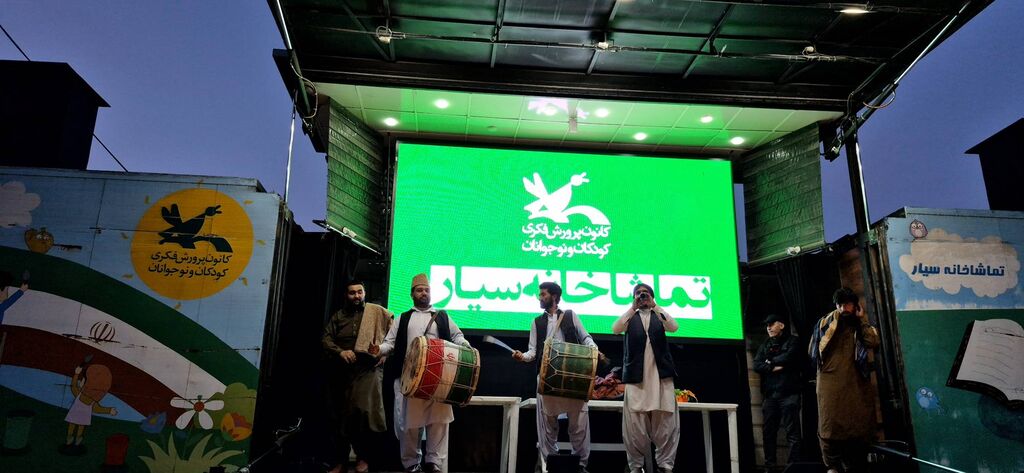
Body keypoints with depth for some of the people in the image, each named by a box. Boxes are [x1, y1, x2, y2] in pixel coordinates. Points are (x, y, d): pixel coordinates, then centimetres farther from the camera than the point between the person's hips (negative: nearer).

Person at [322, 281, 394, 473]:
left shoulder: (377, 313, 5)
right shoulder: (338, 315, 13)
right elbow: (326, 338, 5)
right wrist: (340, 351, -12)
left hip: (368, 369, -3)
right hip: (341, 370, 4)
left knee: (361, 410, -17)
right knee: (340, 414, 8)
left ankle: (363, 457, 2)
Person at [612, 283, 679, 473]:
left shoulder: (659, 315, 13)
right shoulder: (630, 317, 11)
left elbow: (674, 327, -7)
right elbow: (615, 329, -8)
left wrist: (654, 306, -9)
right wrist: (633, 307, -10)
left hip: (661, 375, 1)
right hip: (636, 375, -1)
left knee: (665, 421, 0)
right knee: (634, 423, -1)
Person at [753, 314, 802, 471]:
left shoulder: (792, 341, 6)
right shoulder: (765, 345, 18)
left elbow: (788, 358, -13)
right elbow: (756, 365, 6)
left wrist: (771, 361, 2)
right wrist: (773, 368, -9)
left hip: (788, 393, -5)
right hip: (769, 394, 5)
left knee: (792, 432, -7)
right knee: (769, 432, 7)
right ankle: (769, 465, 14)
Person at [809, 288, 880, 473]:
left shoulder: (861, 324, 12)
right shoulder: (826, 322, 6)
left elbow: (874, 342, -9)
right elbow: (813, 350, 3)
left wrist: (861, 319, -5)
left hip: (856, 382, 2)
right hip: (831, 382, -2)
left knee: (857, 426, 8)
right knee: (830, 426, -3)